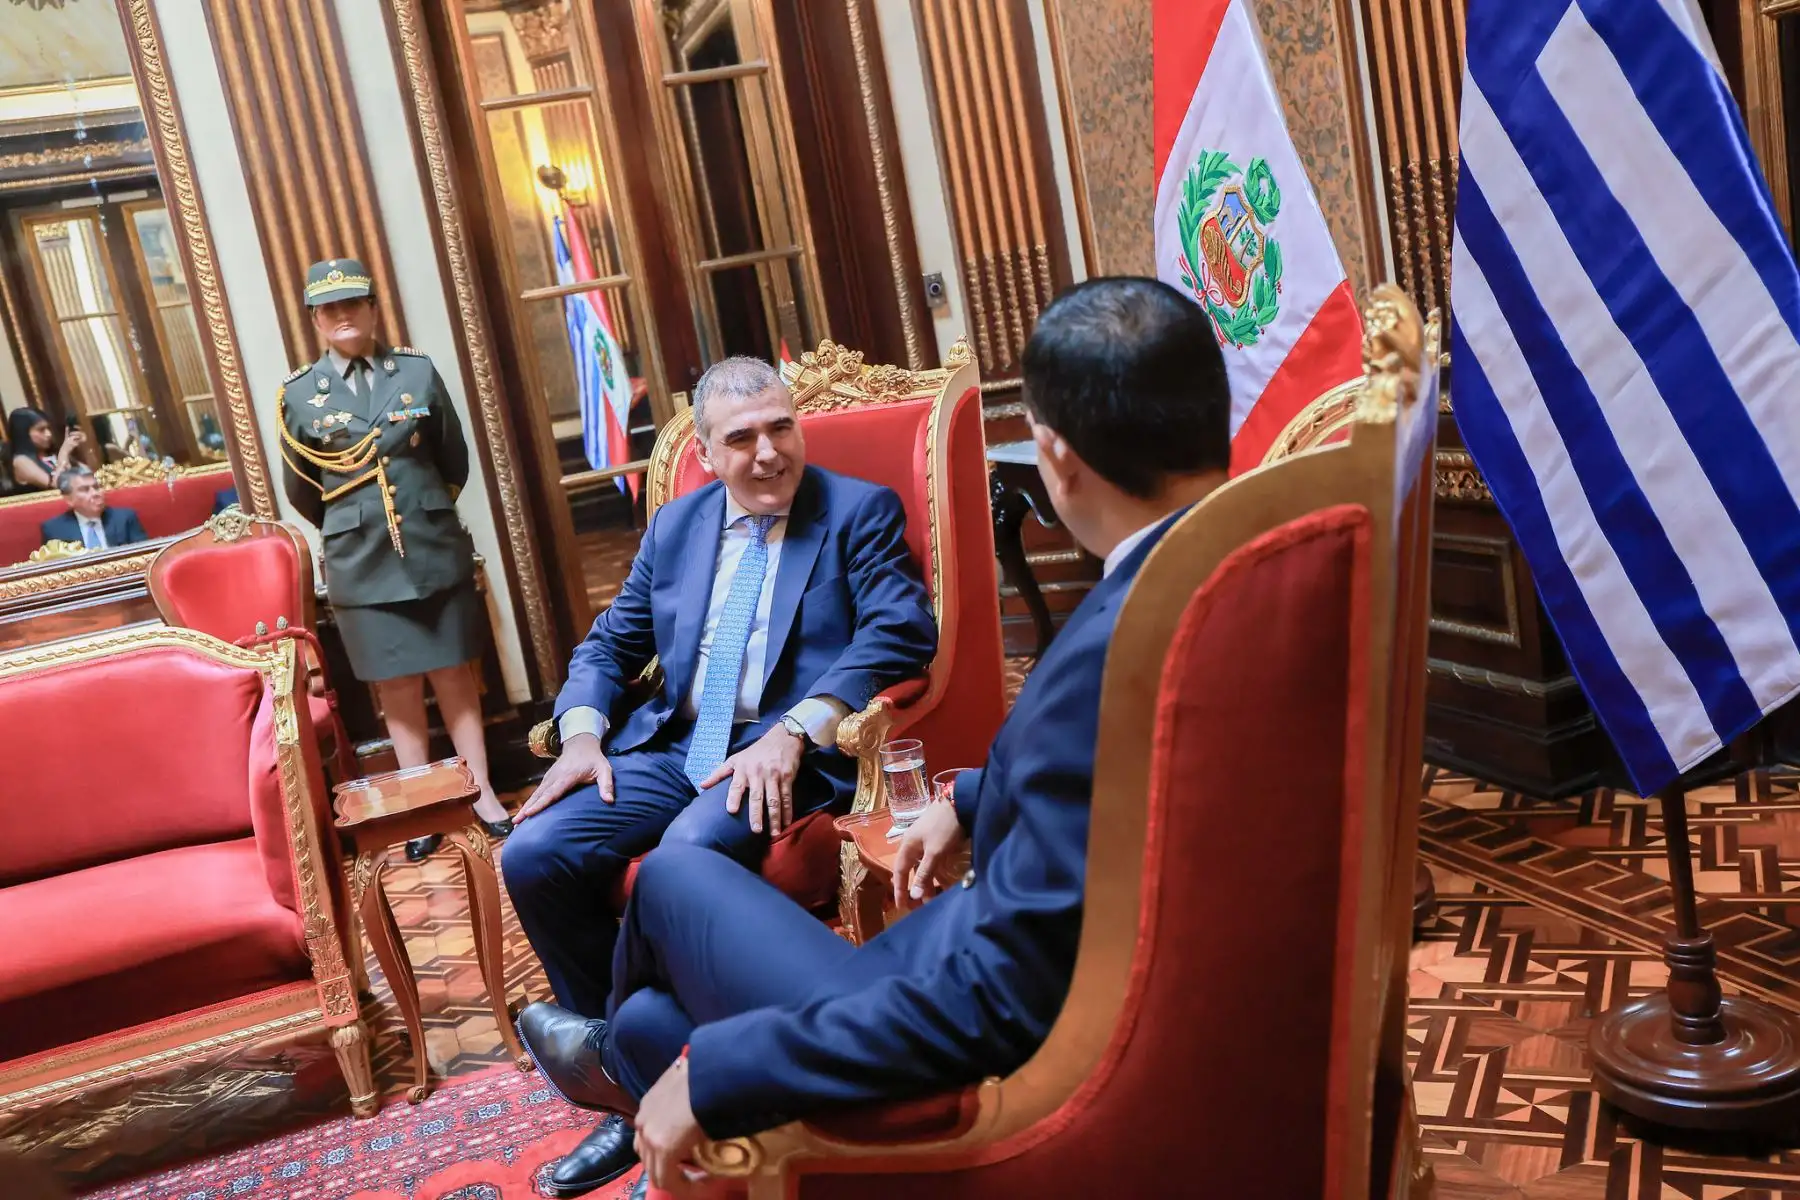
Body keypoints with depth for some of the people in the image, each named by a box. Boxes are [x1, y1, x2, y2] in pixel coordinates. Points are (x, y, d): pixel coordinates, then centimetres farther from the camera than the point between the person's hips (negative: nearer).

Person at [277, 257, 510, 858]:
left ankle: (482, 794, 19)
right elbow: (301, 492, 9)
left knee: (455, 678, 8)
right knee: (398, 690, 6)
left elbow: (455, 460, 9)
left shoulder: (418, 371, 1)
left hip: (437, 554, 0)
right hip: (363, 567, 0)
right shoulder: (298, 394, 0)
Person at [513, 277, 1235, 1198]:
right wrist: (975, 797, 20)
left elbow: (994, 1001, -29)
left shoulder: (1114, 647, -34)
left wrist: (709, 1074, -20)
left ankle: (618, 1055, 47)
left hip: (1018, 1054, -7)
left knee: (673, 877, 15)